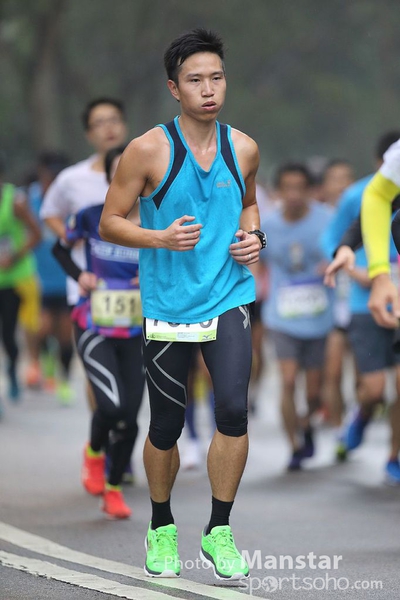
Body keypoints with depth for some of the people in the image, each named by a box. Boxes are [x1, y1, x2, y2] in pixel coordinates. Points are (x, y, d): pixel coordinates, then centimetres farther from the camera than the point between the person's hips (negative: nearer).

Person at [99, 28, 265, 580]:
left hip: (228, 299, 2)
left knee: (233, 409, -16)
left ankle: (219, 531, -1)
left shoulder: (243, 148, 3)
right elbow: (110, 223, -5)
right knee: (166, 426, 7)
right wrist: (162, 237, -21)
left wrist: (254, 236, 3)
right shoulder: (149, 150, -9)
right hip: (168, 306, -2)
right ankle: (161, 526, 31)